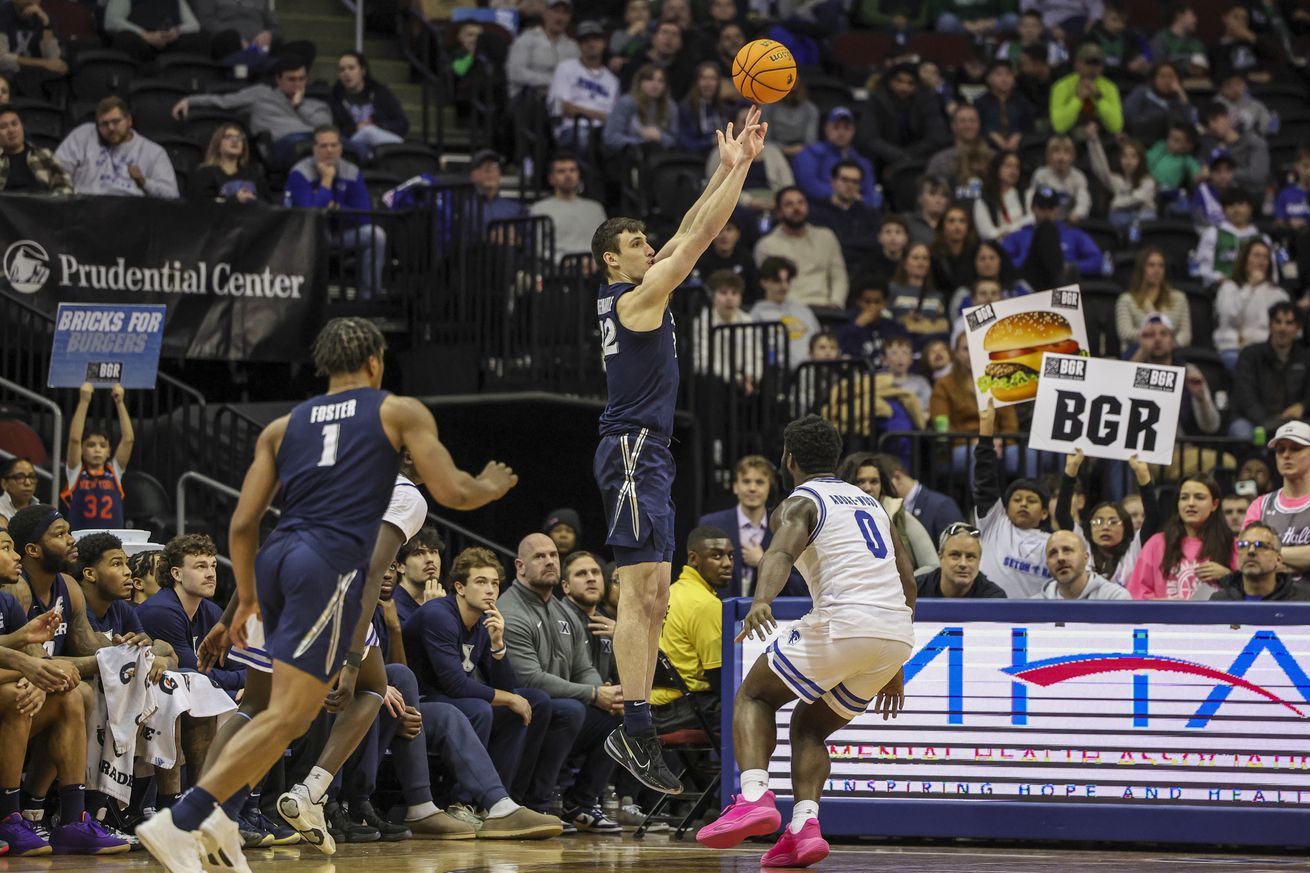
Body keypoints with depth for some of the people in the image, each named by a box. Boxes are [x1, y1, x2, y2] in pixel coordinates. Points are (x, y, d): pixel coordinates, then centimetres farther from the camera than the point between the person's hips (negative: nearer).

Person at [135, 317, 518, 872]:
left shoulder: (283, 427, 20)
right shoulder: (401, 412, 11)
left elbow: (243, 523, 14)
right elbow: (451, 493, 2)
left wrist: (246, 597, 26)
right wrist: (492, 486, 24)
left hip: (278, 557, 6)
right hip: (333, 564, -6)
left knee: (297, 705, 26)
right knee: (288, 715, -10)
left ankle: (223, 814, 14)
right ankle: (178, 822, -21)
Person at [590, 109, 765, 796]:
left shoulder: (626, 296, 16)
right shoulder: (635, 297, -9)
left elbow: (689, 231, 20)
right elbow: (702, 235, -10)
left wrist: (728, 168, 17)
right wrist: (740, 167, -5)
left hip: (645, 454, 10)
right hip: (634, 450, -10)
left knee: (652, 597, 7)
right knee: (641, 590, -15)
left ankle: (637, 732, 5)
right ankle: (635, 729, -21)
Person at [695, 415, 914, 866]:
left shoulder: (800, 503, 7)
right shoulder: (870, 502, 28)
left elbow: (782, 553, -17)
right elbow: (907, 582, 28)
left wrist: (762, 601, -36)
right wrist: (894, 667, 32)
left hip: (844, 622, -6)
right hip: (897, 633, 6)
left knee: (753, 696, 14)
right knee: (810, 725, 22)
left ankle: (755, 796, -11)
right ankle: (804, 826, -1)